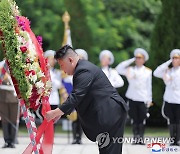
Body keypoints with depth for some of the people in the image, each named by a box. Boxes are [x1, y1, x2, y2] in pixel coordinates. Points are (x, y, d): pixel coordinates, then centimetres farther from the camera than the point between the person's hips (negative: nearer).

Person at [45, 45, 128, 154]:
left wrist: (55, 113, -16)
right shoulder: (83, 68, 17)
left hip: (111, 114, -11)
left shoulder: (84, 71, -16)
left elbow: (76, 98, -21)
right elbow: (76, 97, 21)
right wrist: (60, 112, 14)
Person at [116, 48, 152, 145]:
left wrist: (149, 99, 6)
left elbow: (149, 86, 10)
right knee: (134, 119, 0)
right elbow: (118, 69, -3)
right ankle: (135, 138, 3)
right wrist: (131, 61, -1)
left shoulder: (148, 71, 9)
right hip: (132, 98, 1)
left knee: (142, 120, -4)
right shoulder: (130, 70, 9)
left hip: (143, 99, -1)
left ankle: (141, 138, 0)